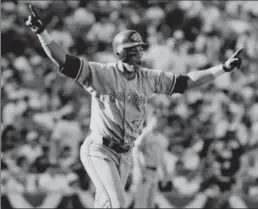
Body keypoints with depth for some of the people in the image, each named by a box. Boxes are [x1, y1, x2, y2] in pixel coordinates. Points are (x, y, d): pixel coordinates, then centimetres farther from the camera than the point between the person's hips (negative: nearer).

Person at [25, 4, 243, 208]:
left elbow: (186, 81, 9)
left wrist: (224, 68, 4)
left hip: (125, 155, 6)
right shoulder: (101, 73, -12)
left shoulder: (149, 79, 4)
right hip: (99, 150, -6)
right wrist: (41, 32, -35)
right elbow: (64, 61, -21)